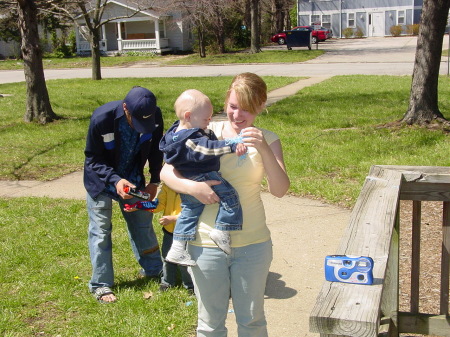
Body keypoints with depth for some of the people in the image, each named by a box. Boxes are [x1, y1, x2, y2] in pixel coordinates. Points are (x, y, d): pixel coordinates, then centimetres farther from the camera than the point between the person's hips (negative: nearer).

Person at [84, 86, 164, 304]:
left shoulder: (154, 116, -22)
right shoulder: (102, 118, -32)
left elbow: (155, 150, -3)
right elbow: (92, 158, -19)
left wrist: (154, 181, -9)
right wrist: (115, 180, -33)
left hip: (132, 180, 3)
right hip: (101, 180, -3)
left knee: (142, 224, 11)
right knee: (100, 231, 0)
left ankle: (153, 270, 31)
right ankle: (100, 285, 12)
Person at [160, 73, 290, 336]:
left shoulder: (268, 140, -1)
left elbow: (280, 190, -13)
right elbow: (166, 171, -3)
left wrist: (265, 151, -28)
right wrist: (193, 187, -22)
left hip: (253, 244, 1)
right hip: (206, 244, 0)